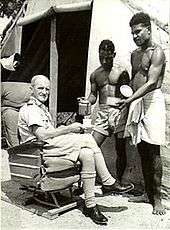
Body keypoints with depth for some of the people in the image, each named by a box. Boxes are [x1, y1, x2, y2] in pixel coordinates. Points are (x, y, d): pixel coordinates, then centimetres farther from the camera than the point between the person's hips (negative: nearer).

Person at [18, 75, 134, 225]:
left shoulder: (42, 108, 27)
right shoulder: (30, 108, -6)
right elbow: (41, 135, -19)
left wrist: (62, 130, 3)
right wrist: (68, 129, -16)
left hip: (53, 145, 9)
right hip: (41, 149, -9)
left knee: (87, 154, -18)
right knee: (87, 138, -22)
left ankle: (90, 206, -15)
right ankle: (109, 183, -12)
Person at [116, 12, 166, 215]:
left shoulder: (157, 52, -6)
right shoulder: (134, 54, 19)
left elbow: (151, 83, -16)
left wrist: (129, 100, -24)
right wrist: (129, 101, 8)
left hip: (152, 100, -7)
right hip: (135, 102, 7)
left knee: (153, 151, -6)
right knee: (142, 150, 8)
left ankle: (157, 198, 2)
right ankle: (148, 193, 17)